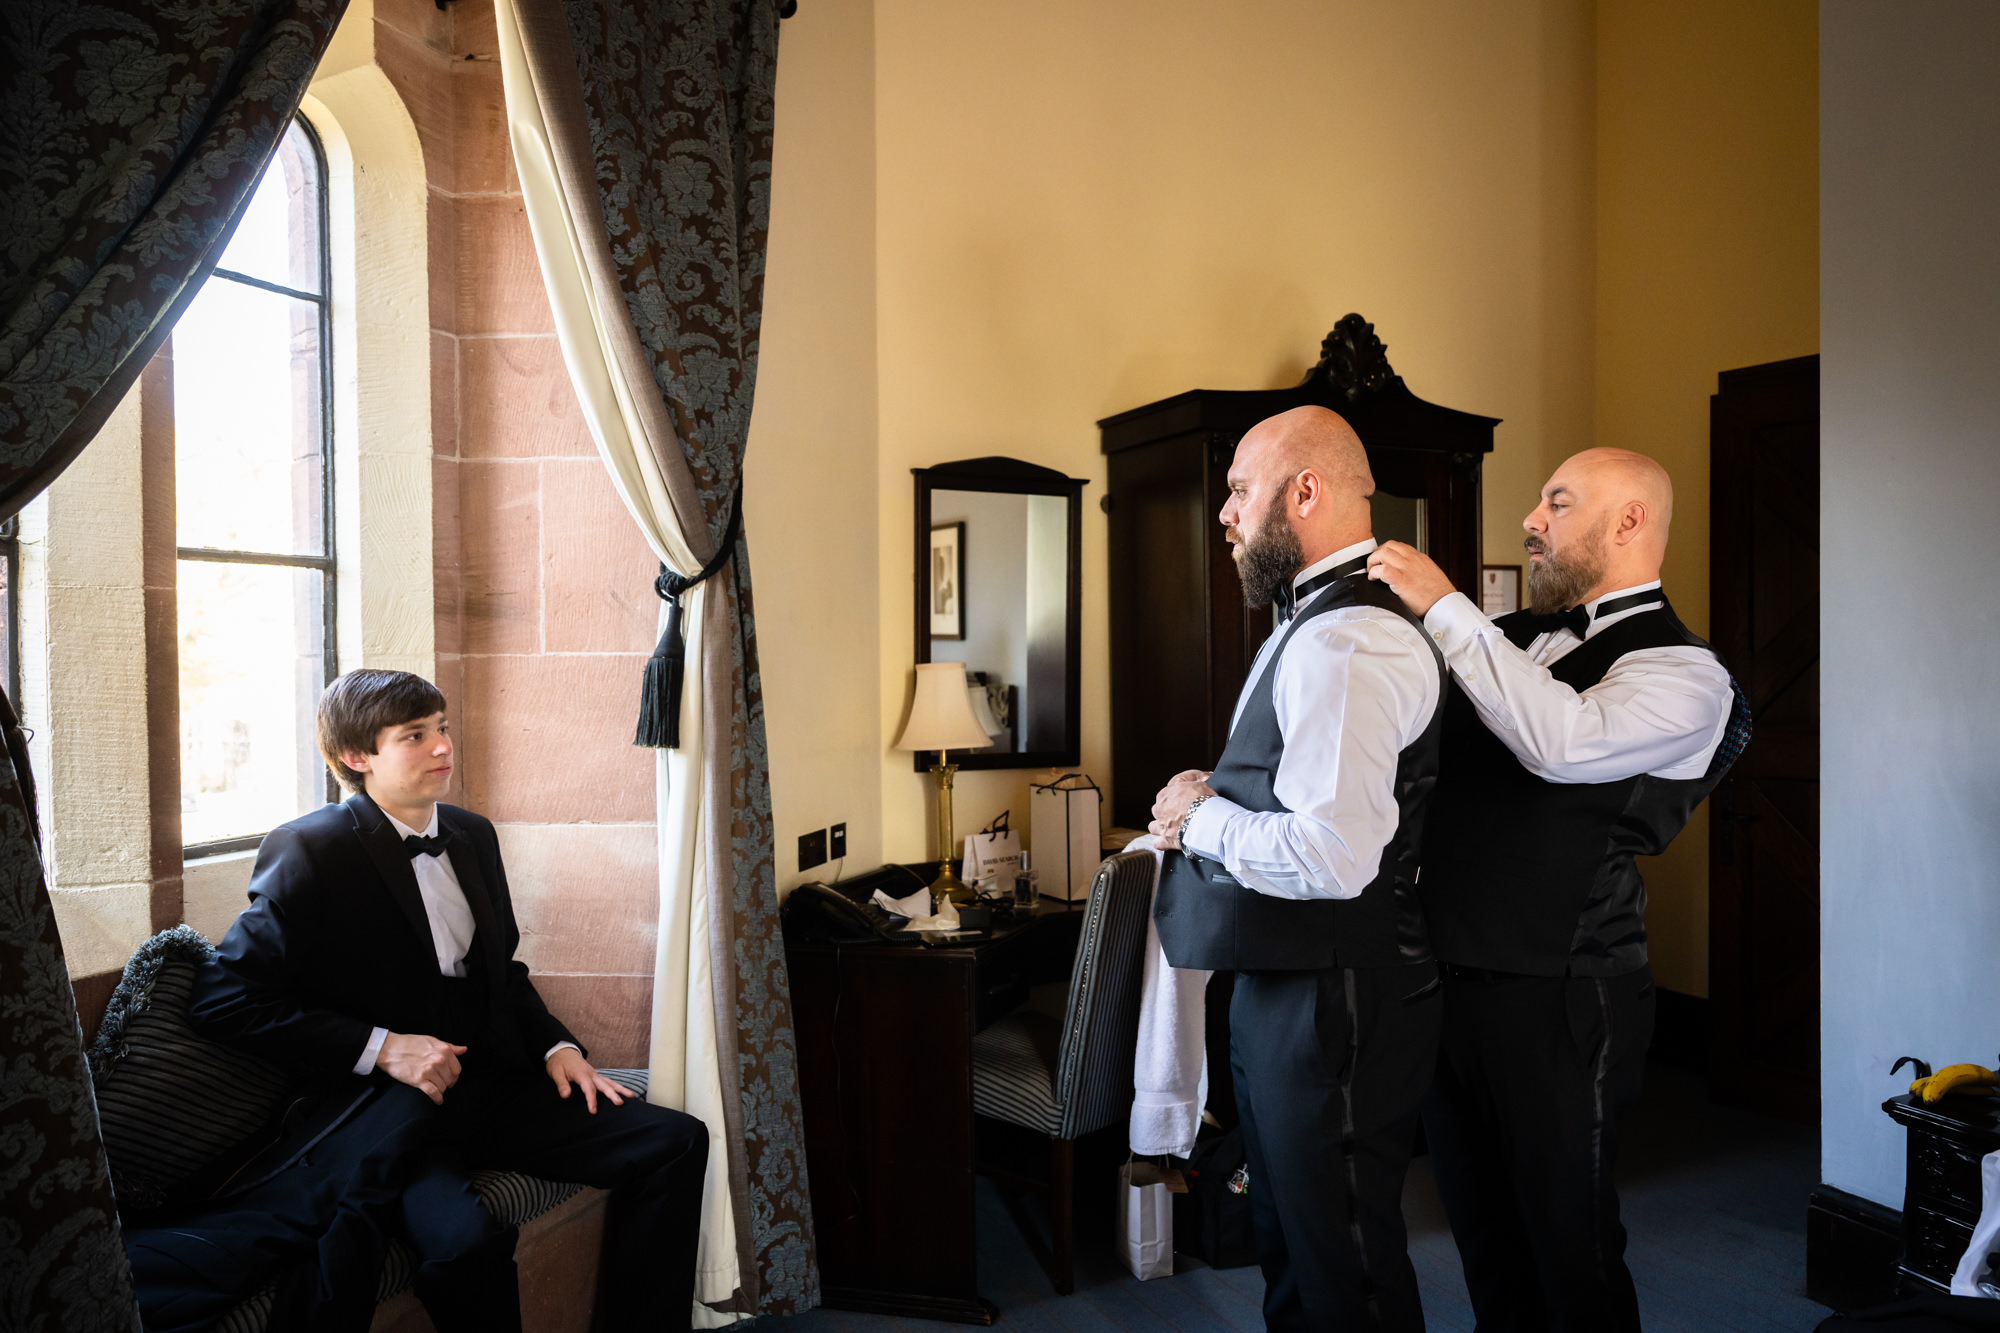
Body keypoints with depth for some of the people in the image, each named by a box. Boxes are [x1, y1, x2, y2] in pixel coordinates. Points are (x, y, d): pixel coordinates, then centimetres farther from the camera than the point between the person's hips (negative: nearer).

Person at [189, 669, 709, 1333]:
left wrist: (555, 1046, 4)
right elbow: (223, 998, -13)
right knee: (465, 1238, -36)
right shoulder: (309, 852, -9)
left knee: (676, 1141, -8)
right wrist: (382, 1048, -20)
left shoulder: (473, 835, 12)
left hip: (491, 1085, 7)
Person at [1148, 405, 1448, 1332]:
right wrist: (1216, 795, 5)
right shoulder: (1314, 622, 12)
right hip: (1284, 988, 11)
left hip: (1334, 1003, -11)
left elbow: (1330, 856, -33)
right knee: (1287, 1249, 26)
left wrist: (1200, 820, -17)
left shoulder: (1341, 644, -23)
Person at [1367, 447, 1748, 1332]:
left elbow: (1565, 741, -30)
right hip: (1446, 978, 7)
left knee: (1567, 1244, 9)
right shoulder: (1512, 639, 12)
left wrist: (1443, 607, -24)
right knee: (1481, 1230, 21)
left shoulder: (1681, 671, -10)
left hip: (1554, 1001, -7)